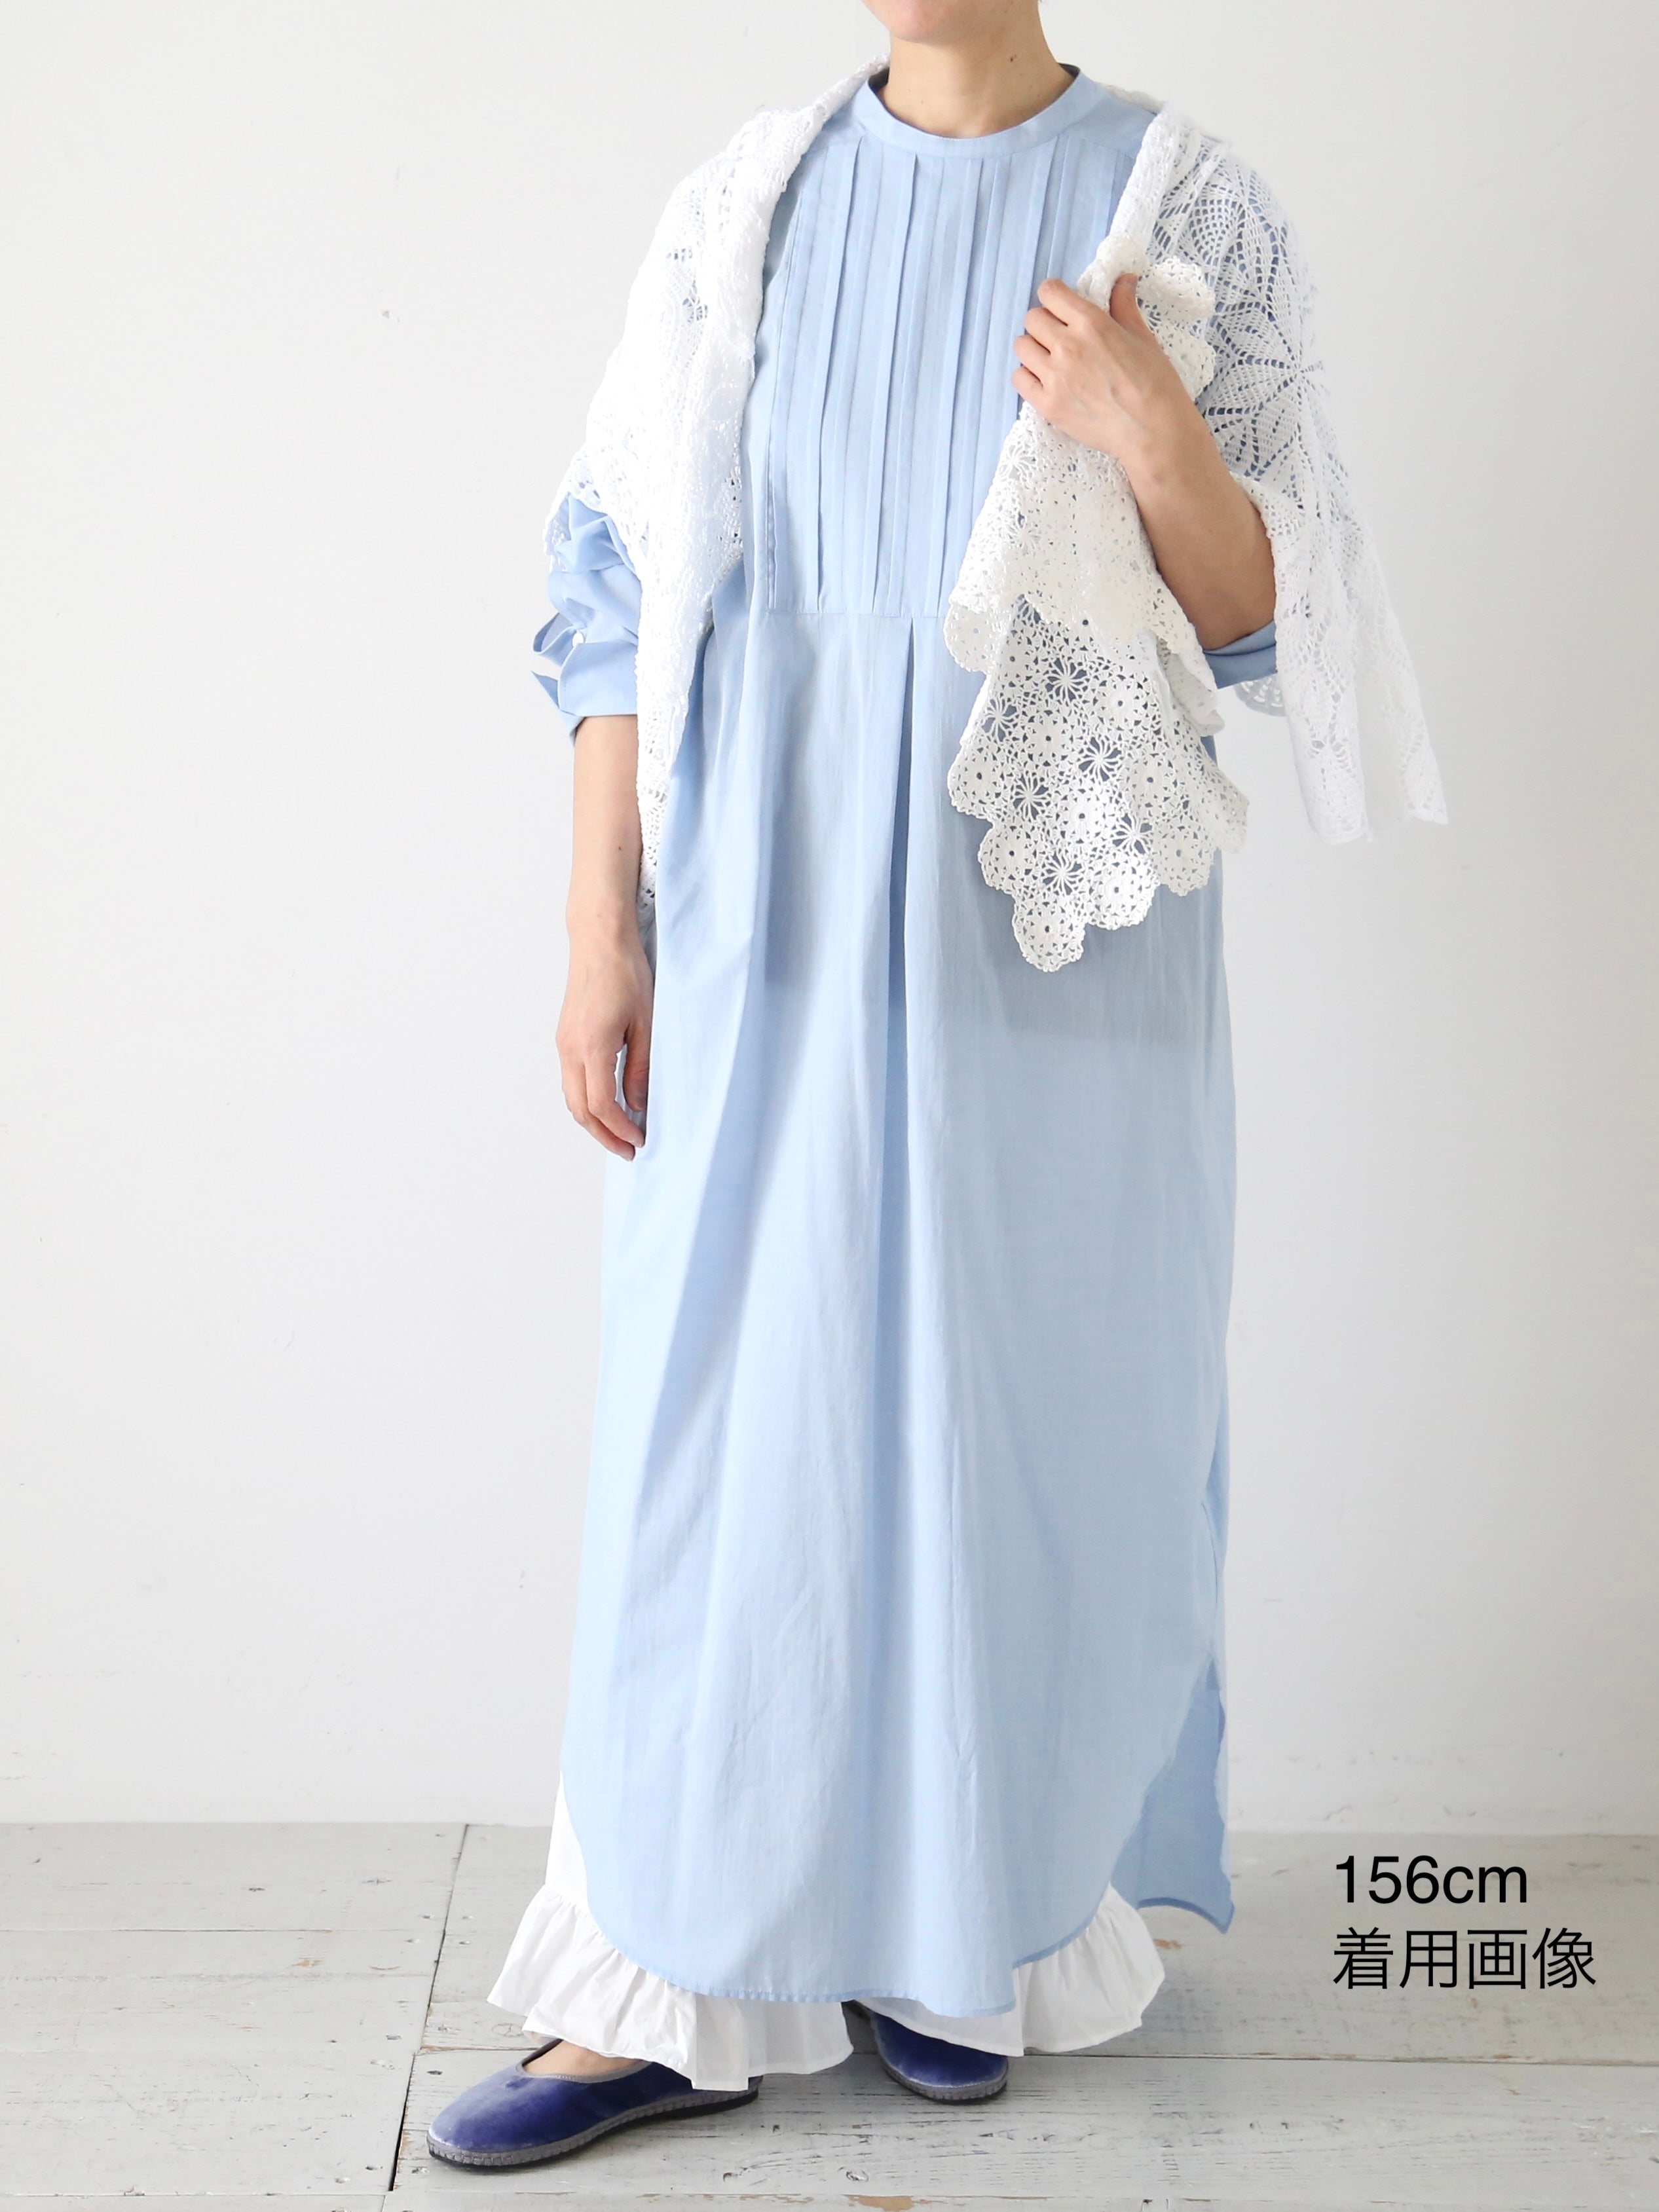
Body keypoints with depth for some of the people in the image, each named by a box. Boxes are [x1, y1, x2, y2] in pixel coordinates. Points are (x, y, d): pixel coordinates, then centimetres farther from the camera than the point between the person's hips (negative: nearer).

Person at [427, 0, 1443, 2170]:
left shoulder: (1195, 213, 2)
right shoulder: (740, 211, 8)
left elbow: (1259, 613, 1)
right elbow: (626, 588, 6)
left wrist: (1155, 441, -19)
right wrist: (601, 927, -1)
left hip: (1055, 954, -1)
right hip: (777, 945, 2)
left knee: (1024, 1413, 7)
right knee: (718, 1410, 4)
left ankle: (980, 1926, 29)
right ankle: (679, 1978, 18)